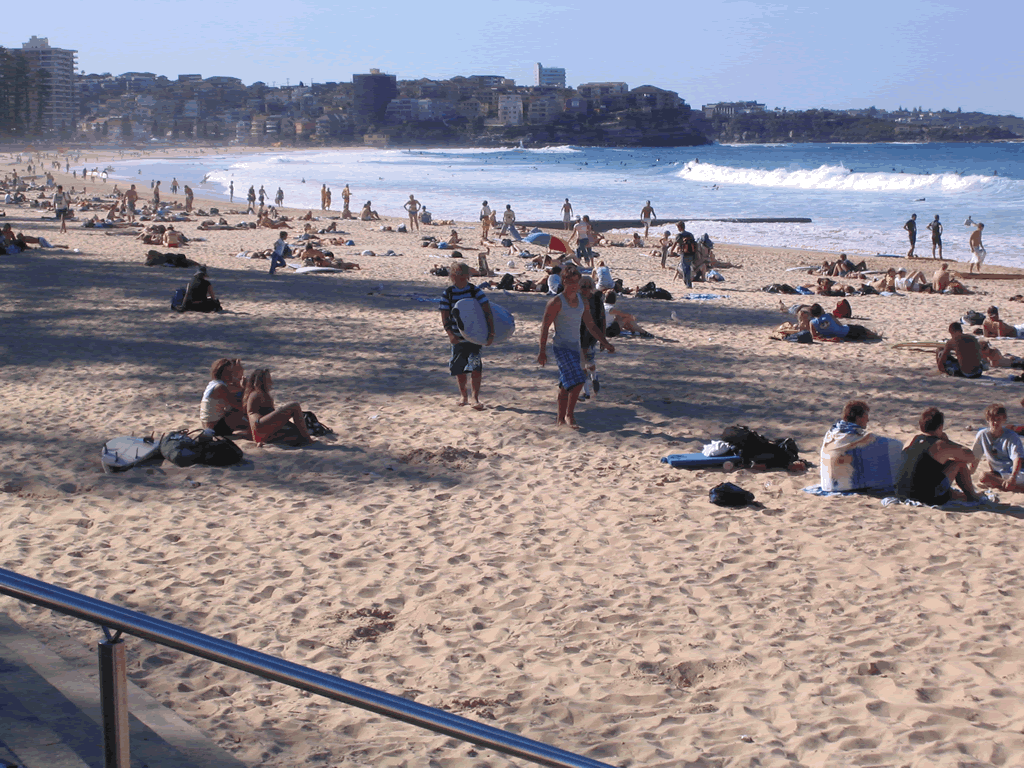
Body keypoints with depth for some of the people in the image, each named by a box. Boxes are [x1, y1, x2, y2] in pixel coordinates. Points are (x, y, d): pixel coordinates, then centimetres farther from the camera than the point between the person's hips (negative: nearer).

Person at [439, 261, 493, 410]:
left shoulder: (475, 291, -6)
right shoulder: (447, 294, -2)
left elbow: (488, 312, -11)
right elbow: (444, 317, -4)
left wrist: (491, 333, -18)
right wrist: (450, 334, -19)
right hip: (457, 337, 2)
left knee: (475, 367, -15)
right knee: (459, 369, 9)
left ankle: (475, 398, -5)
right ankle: (463, 396, 30)